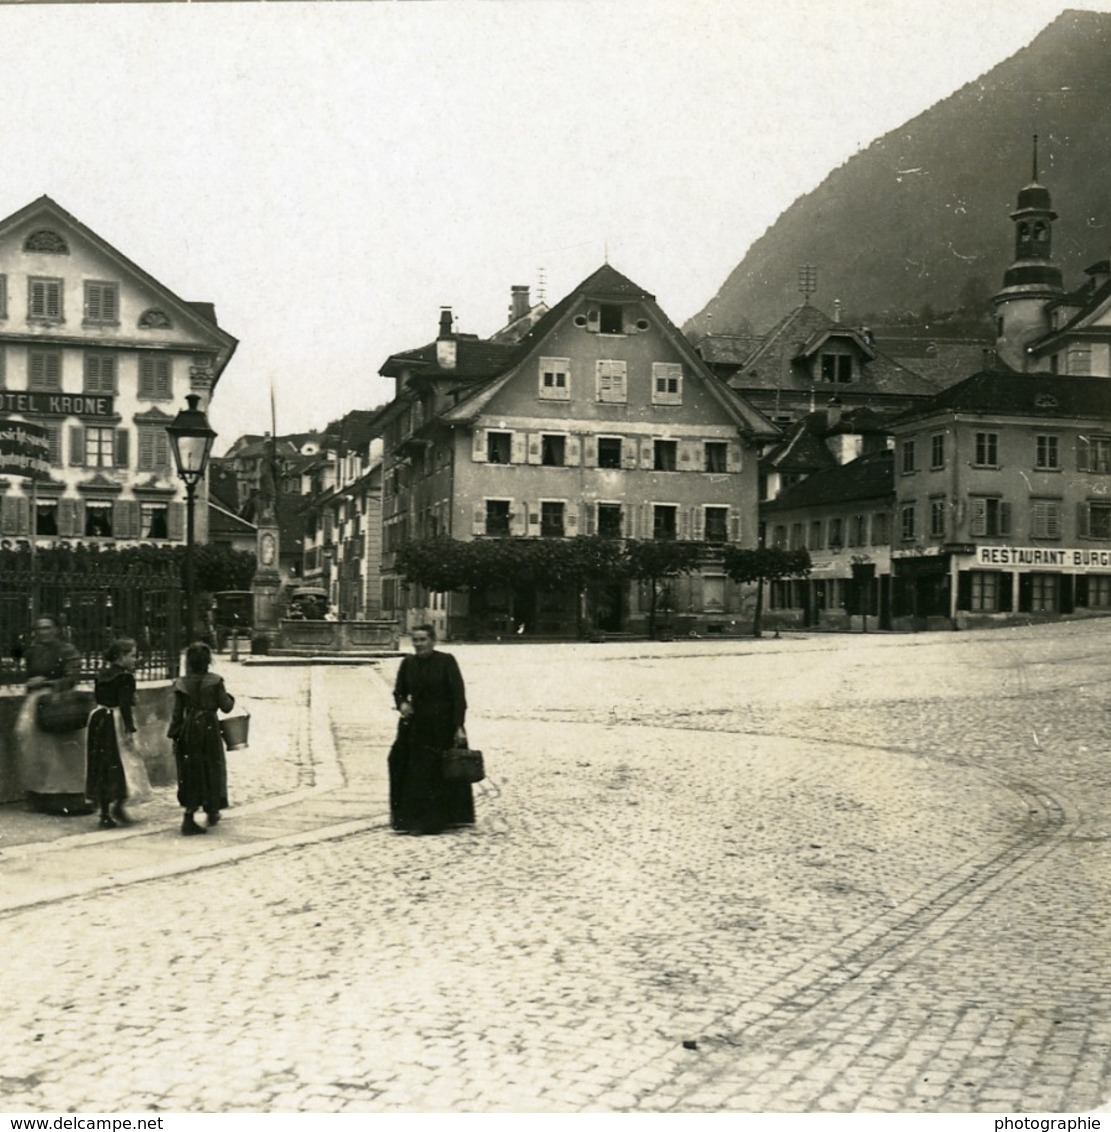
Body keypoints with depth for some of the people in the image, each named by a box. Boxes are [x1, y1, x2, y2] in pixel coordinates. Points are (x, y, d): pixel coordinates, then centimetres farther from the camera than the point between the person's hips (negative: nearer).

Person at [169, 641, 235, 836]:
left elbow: (177, 713, -2)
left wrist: (174, 734, 5)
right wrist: (230, 697, 13)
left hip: (188, 731, 2)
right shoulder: (215, 681, -10)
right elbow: (226, 706, -7)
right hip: (209, 729, -2)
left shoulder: (181, 683, -3)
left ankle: (189, 818, -1)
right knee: (212, 769, 15)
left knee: (190, 771, 8)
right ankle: (212, 812, 29)